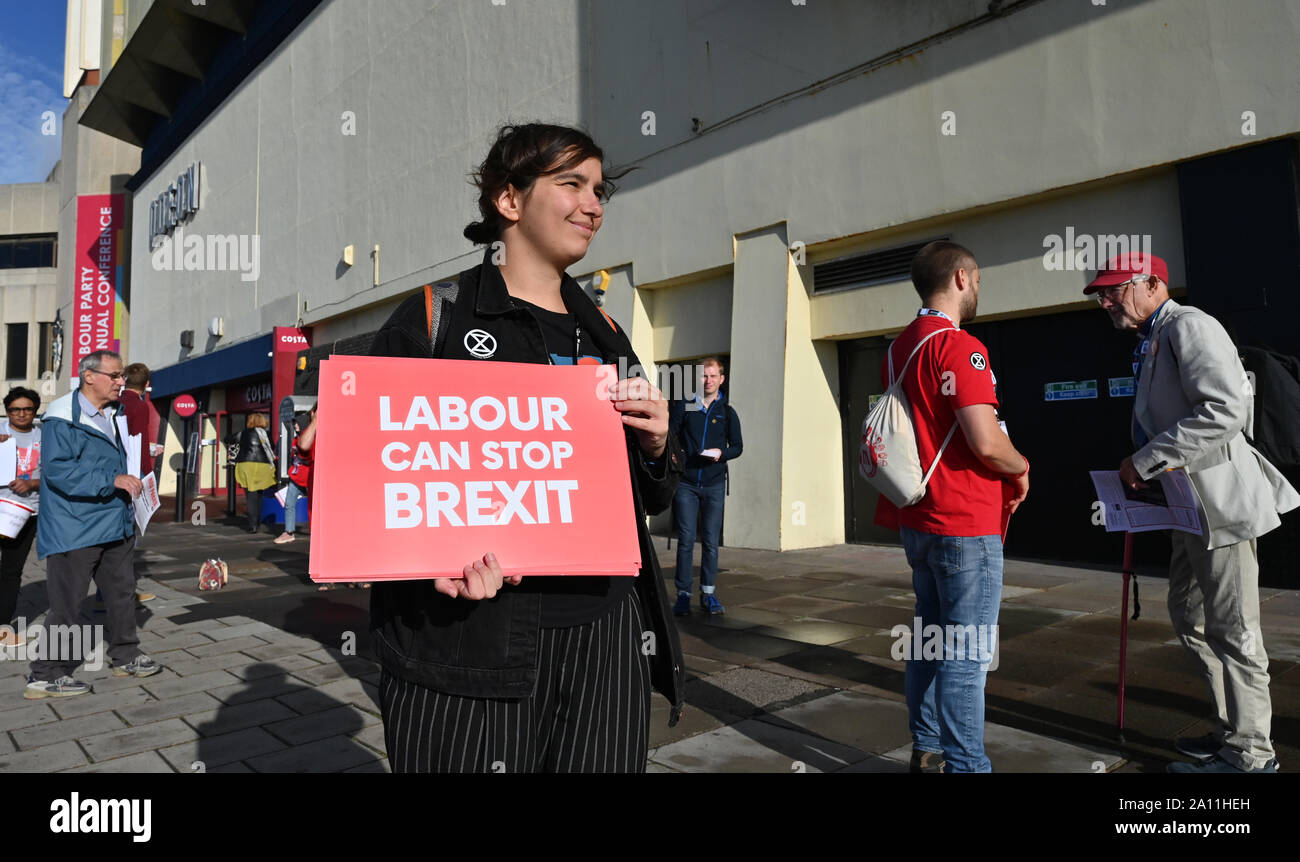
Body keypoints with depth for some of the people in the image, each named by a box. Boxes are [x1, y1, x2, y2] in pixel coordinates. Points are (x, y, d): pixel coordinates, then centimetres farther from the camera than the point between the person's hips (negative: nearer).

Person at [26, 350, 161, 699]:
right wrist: (112, 480, -29)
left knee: (122, 591, 16)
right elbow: (57, 470, -25)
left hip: (114, 525, 9)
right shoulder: (63, 418, -15)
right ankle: (46, 676, 12)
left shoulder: (114, 415, 13)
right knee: (66, 604, -1)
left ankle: (125, 657, 30)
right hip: (75, 530, -9)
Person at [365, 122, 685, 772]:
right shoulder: (433, 320, 1)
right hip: (468, 641, -4)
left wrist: (657, 444, -2)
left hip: (605, 640, 5)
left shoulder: (607, 337, 15)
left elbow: (651, 499, 20)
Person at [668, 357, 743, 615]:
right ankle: (683, 594, 4)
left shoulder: (727, 412, 9)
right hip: (686, 482, -1)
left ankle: (708, 594, 12)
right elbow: (670, 435, 6)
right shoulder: (685, 405, 6)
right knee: (686, 540, -2)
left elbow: (738, 446, 10)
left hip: (714, 484, 1)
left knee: (711, 540, 3)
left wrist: (722, 453, -8)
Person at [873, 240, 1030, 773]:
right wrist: (1021, 469, -2)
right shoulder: (960, 347, -16)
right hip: (965, 523, -9)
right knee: (966, 653, -2)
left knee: (930, 641, 16)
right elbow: (986, 442, -23)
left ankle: (928, 751, 26)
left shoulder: (900, 346, 11)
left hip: (918, 518, 9)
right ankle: (965, 764, 6)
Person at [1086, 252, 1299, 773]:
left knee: (1232, 632, -1)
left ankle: (1249, 755, 13)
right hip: (1190, 507, 11)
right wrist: (1143, 471, 10)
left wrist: (1145, 461, -21)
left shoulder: (1187, 325, -13)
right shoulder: (1151, 342, 17)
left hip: (1220, 501, -10)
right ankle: (1231, 731, 31)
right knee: (1189, 619, 17)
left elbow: (1225, 411, -25)